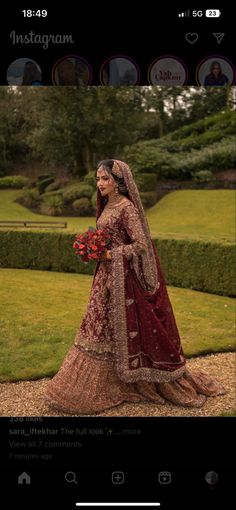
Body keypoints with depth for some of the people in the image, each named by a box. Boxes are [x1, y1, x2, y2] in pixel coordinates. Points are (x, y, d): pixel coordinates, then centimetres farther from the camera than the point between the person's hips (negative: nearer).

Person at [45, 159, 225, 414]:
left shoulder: (126, 208, -16)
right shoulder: (107, 206, 12)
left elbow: (141, 245, -20)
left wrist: (109, 254, -19)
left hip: (123, 278, -9)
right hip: (107, 277, 9)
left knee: (122, 330, 0)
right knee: (102, 329, 14)